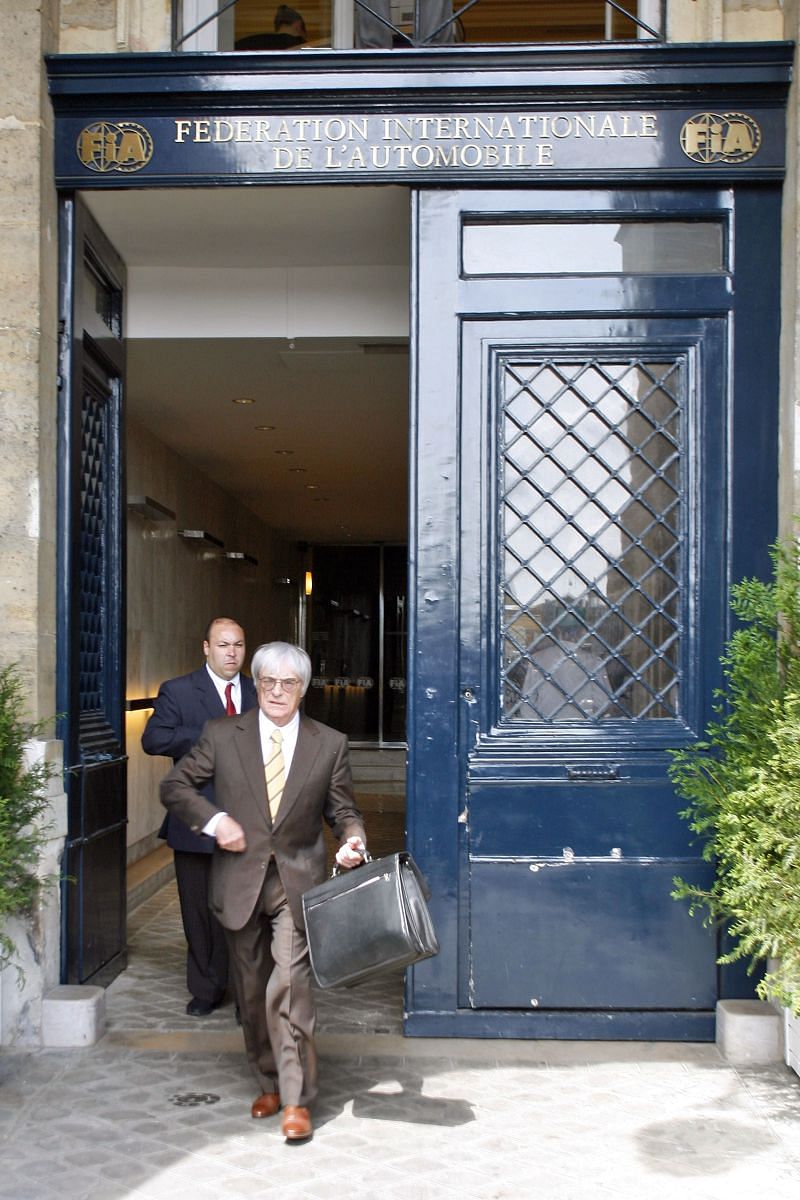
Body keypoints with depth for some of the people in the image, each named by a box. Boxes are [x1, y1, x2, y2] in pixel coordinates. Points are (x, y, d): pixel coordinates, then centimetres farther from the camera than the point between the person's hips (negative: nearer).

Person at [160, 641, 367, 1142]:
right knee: (252, 992, 12)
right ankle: (270, 1083, 31)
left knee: (289, 989, -11)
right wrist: (213, 819, -11)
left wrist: (353, 839, -14)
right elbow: (175, 786, 4)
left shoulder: (330, 744, 2)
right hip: (241, 881, 2)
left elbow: (343, 809, 7)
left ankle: (297, 1100, 0)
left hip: (298, 884, -2)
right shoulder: (223, 736, 1)